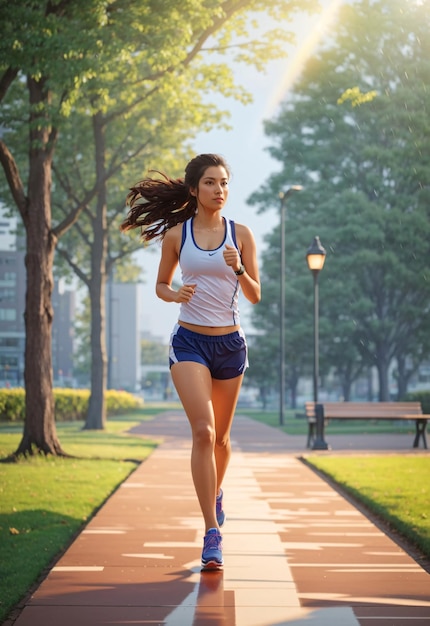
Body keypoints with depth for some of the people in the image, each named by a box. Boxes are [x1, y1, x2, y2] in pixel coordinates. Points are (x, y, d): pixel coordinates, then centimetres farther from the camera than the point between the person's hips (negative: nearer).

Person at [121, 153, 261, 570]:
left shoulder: (241, 235, 2)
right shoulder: (176, 234, 1)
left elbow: (255, 296, 3)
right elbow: (161, 285, 11)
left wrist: (239, 269, -16)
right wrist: (176, 294, -11)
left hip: (230, 343, 2)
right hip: (189, 341, -2)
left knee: (220, 435, 15)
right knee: (202, 430, -18)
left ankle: (216, 492, 47)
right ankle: (212, 532, -19)